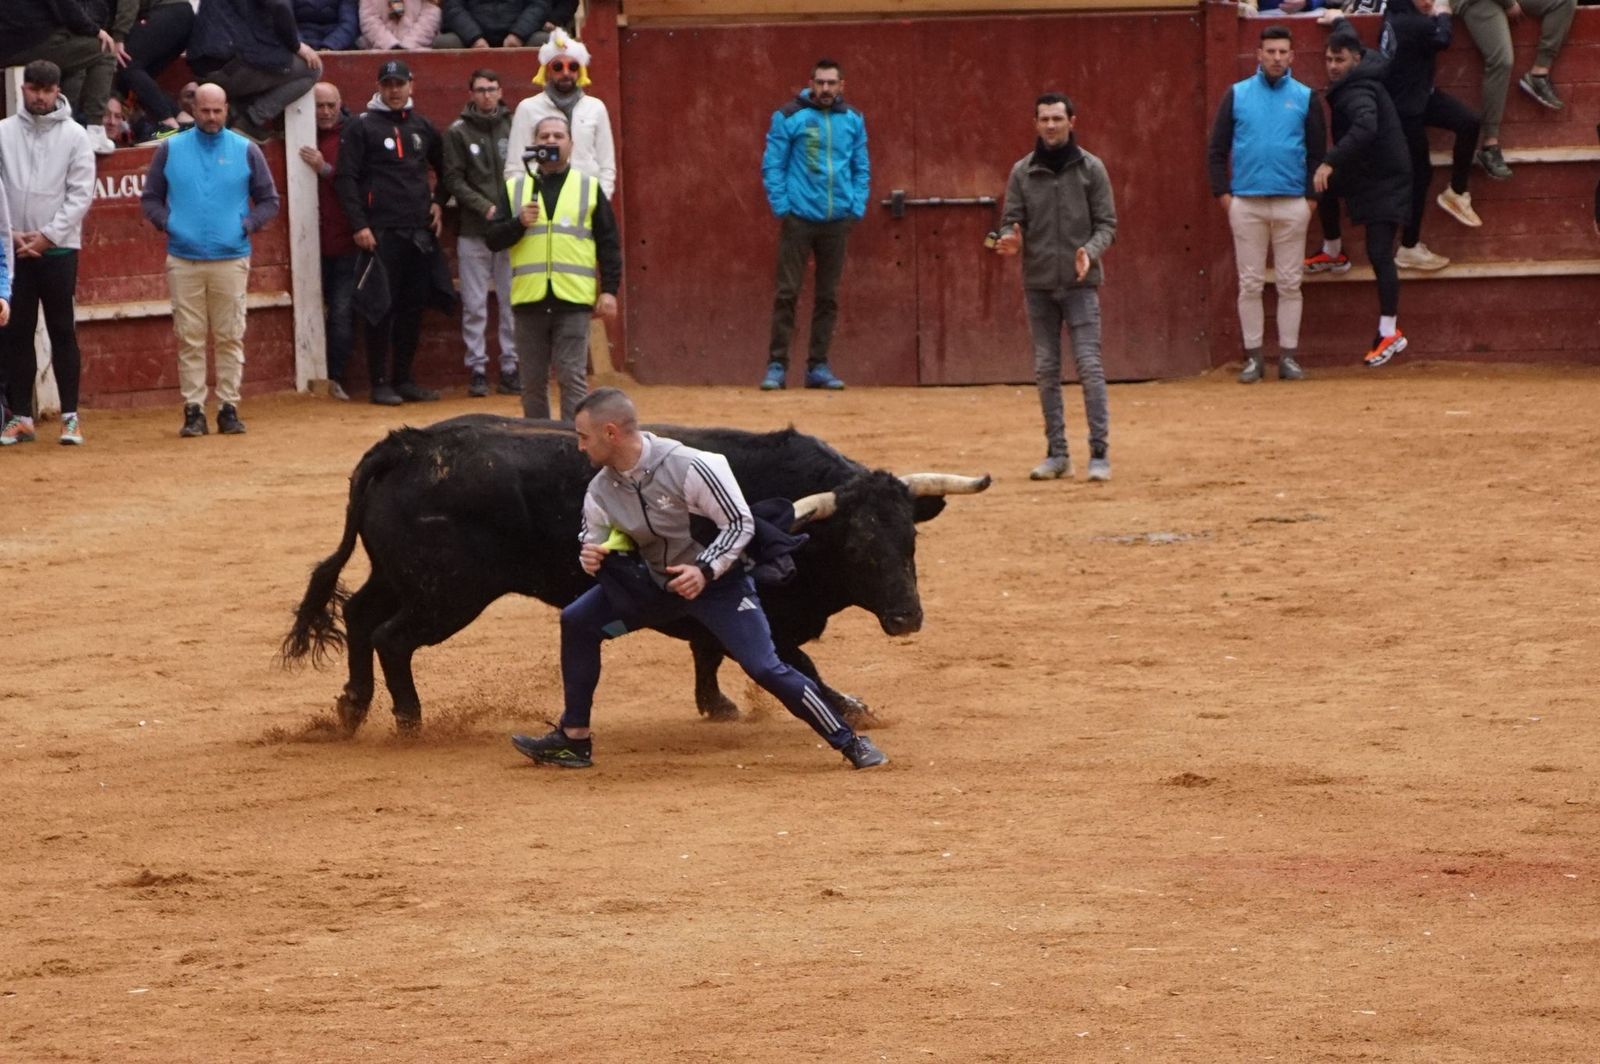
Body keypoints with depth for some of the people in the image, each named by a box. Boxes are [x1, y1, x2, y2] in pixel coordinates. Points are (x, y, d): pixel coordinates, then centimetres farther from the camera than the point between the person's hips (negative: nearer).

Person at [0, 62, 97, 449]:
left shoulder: (74, 135, 1)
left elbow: (81, 194, -3)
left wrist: (48, 236, -10)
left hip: (58, 247, -2)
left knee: (62, 330, -3)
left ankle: (71, 416, -1)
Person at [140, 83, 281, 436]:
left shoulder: (245, 151, 7)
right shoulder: (170, 149, 8)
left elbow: (269, 200, 12)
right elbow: (150, 198, 13)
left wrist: (248, 224, -4)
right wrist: (166, 222, -4)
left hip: (231, 258, 0)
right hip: (183, 259, 0)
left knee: (230, 337, 0)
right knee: (189, 338, -1)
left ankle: (229, 407, 5)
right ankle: (193, 410, 1)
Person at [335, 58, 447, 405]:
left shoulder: (422, 127, 15)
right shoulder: (361, 128, 0)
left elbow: (445, 169, 30)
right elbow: (345, 178, -5)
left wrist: (438, 202, 14)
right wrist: (359, 225, -13)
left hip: (420, 231, 5)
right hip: (382, 232, -5)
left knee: (413, 306, 6)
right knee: (382, 306, -6)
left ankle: (403, 379, 13)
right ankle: (380, 383, -2)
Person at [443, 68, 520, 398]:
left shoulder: (514, 127, 5)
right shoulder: (458, 133, 2)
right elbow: (454, 180, -2)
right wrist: (486, 208, -13)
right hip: (473, 233, -1)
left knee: (513, 304, 3)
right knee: (475, 306, 0)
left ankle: (511, 368, 9)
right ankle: (477, 368, 6)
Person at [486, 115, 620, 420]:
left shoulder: (590, 188, 8)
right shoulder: (515, 189, 12)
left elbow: (609, 244, 6)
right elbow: (493, 238, 7)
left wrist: (609, 290, -2)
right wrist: (519, 223, -12)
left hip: (573, 301, -2)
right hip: (529, 300, 2)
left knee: (572, 377, -5)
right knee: (533, 380, 7)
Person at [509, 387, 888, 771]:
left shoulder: (689, 468, -28)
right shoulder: (601, 490, -10)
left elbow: (740, 524, -20)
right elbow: (594, 542, 5)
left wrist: (704, 571, -31)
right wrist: (589, 556, -19)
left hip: (718, 580, -6)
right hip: (655, 582, 6)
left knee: (765, 669, -18)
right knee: (577, 621, 2)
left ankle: (850, 742, -7)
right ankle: (574, 739, 10)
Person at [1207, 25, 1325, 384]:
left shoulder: (1305, 98, 7)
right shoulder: (1237, 95, 6)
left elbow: (1317, 152, 9)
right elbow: (1217, 149, 7)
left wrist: (1312, 196, 0)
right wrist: (1222, 192, -2)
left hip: (1292, 204, 0)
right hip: (1246, 202, 0)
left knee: (1289, 283, 2)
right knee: (1250, 284, 1)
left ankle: (1288, 355, 7)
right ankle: (1254, 356, 5)